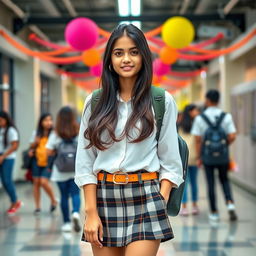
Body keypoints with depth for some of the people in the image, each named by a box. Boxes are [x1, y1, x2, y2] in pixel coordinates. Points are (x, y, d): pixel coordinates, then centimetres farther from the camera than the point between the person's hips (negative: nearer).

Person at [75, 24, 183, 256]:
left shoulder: (162, 101, 3)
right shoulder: (95, 102, 6)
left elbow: (170, 160, 3)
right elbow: (85, 161, 5)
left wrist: (161, 205, -7)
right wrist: (91, 211, -3)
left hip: (145, 196, -2)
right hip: (104, 197, 2)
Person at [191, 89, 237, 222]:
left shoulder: (200, 118, -6)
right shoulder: (226, 116, -3)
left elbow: (198, 140, -7)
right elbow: (232, 137, -7)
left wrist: (199, 157, 1)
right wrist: (224, 145, 13)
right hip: (223, 156, 1)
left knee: (211, 184, 7)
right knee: (224, 180, 18)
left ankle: (214, 213, 12)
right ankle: (230, 203, -3)